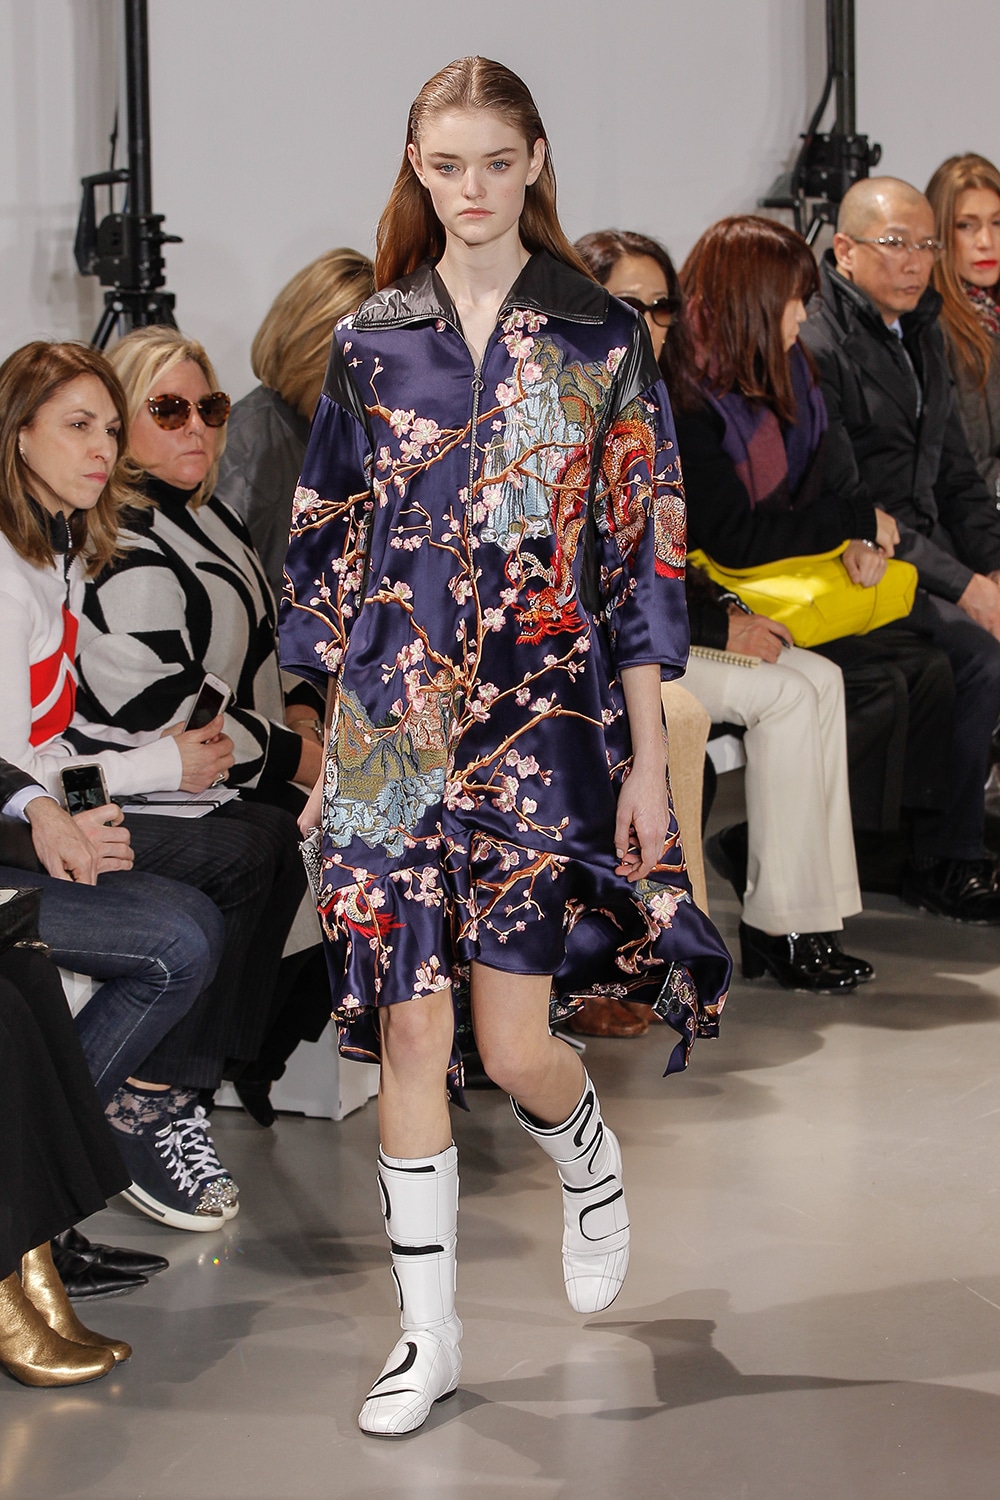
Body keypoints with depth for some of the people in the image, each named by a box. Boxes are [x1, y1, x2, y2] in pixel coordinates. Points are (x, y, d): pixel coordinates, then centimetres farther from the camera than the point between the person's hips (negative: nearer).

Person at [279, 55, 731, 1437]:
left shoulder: (602, 339, 1)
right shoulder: (369, 343, 6)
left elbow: (642, 556, 0)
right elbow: (328, 547, 10)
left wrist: (649, 760, -3)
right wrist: (329, 742, 8)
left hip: (544, 723, -2)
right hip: (392, 725, 2)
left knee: (515, 1043, -4)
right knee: (409, 1033, 1)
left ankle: (592, 1164, 32)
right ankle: (430, 1334, 14)